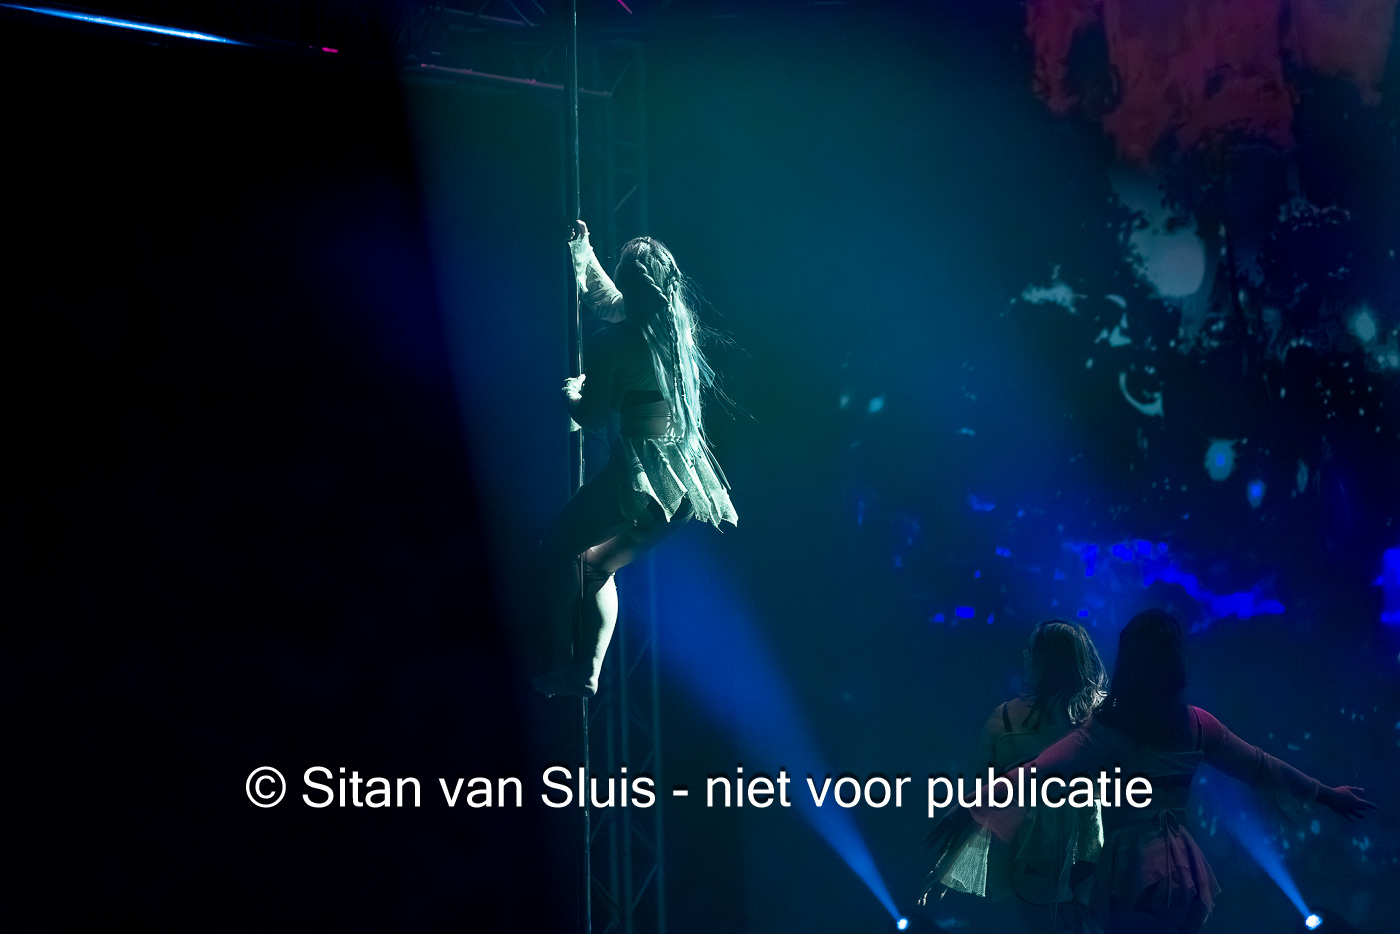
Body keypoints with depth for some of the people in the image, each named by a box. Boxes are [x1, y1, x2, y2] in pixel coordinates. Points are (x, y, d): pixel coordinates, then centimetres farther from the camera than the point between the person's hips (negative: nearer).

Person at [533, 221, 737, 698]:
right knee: (597, 564, 21)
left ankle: (563, 662, 8)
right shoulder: (681, 323, 6)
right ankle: (588, 674, 18)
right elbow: (610, 302, 25)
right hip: (687, 475, 7)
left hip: (642, 474, -7)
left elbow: (592, 418, -7)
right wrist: (583, 257, 37)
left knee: (559, 547, 11)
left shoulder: (611, 343, -15)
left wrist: (573, 392, 14)